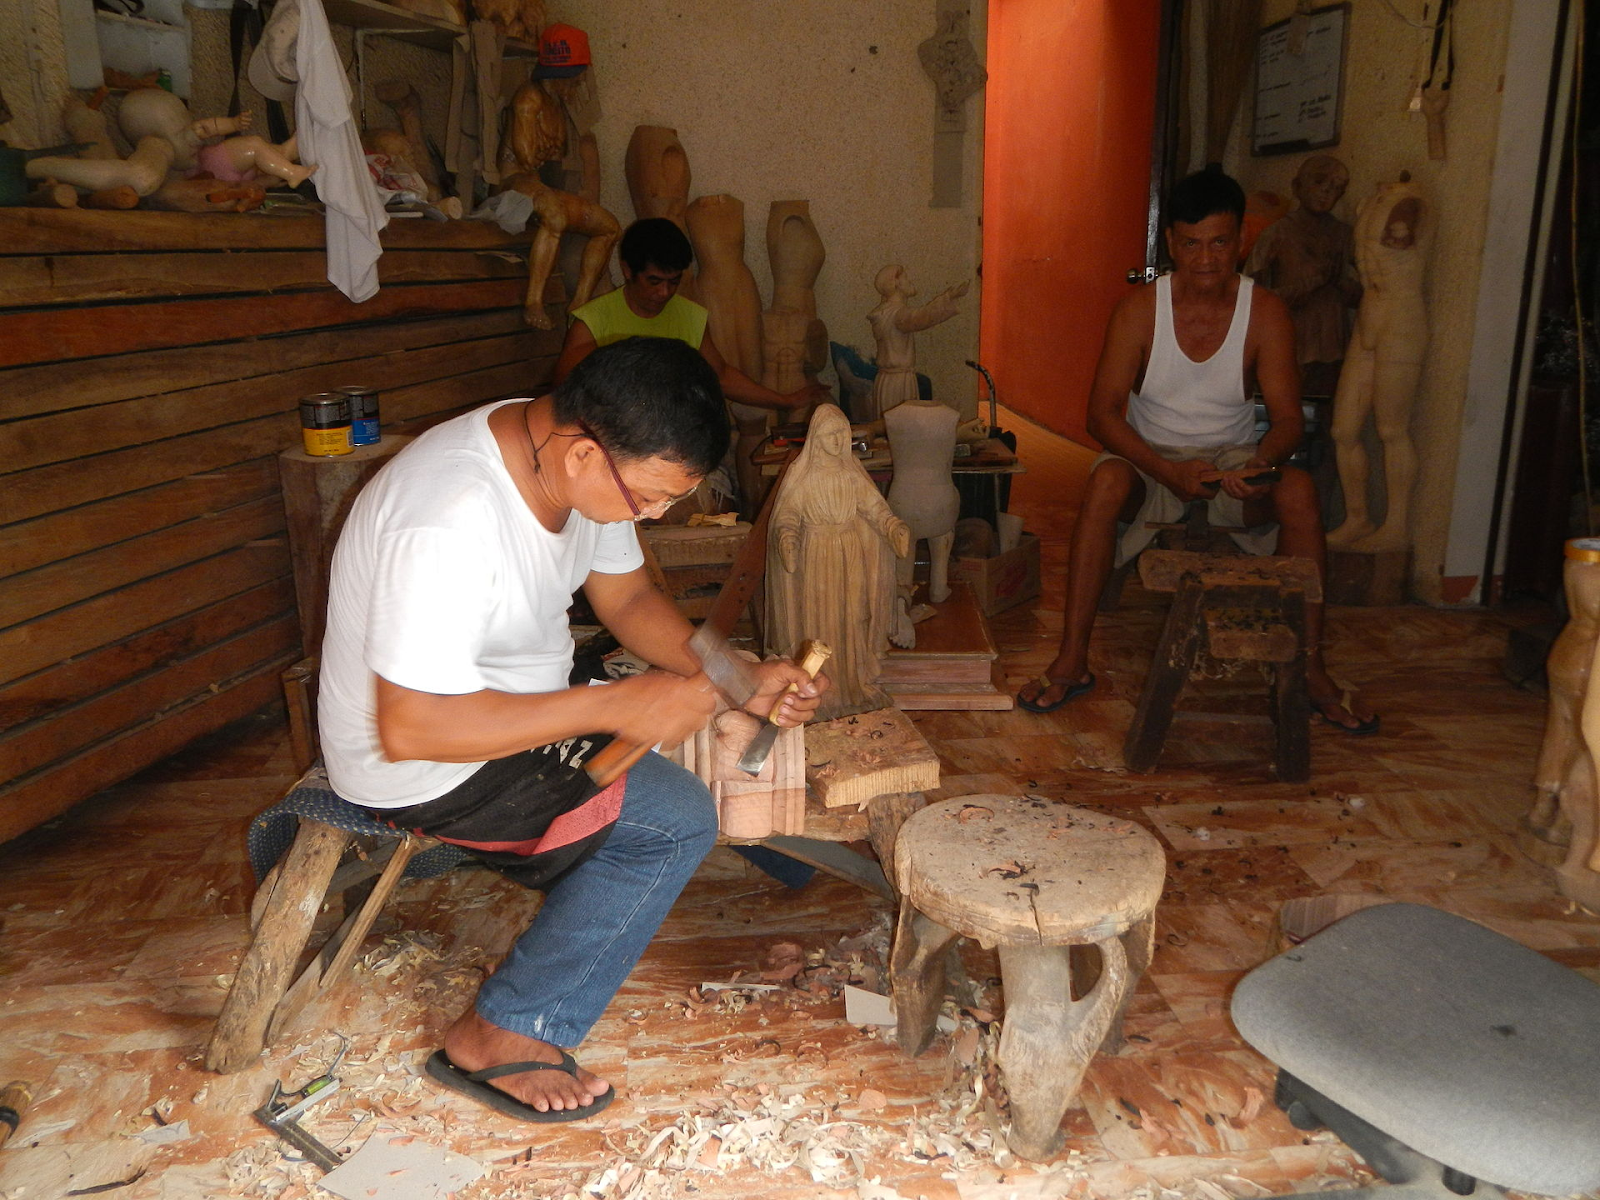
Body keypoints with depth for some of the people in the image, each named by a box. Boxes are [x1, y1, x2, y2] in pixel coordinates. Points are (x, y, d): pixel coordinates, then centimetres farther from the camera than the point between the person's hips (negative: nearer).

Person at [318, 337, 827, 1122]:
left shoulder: (578, 456, -8)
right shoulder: (449, 522, -34)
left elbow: (627, 597, 3)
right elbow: (409, 728, -33)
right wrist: (617, 706, -32)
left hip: (519, 701, 9)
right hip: (415, 767, -9)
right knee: (677, 819, -16)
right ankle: (501, 1041, -5)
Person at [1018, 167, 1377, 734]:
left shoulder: (1265, 313, -6)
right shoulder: (1139, 309, -9)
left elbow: (1288, 417, -9)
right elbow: (1104, 412, -15)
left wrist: (1259, 465, -33)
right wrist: (1169, 471, -32)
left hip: (1234, 460, 1)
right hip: (1152, 456, -1)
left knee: (1299, 489, -29)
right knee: (1107, 480, -35)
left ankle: (1311, 668, -18)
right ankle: (1071, 661, -30)